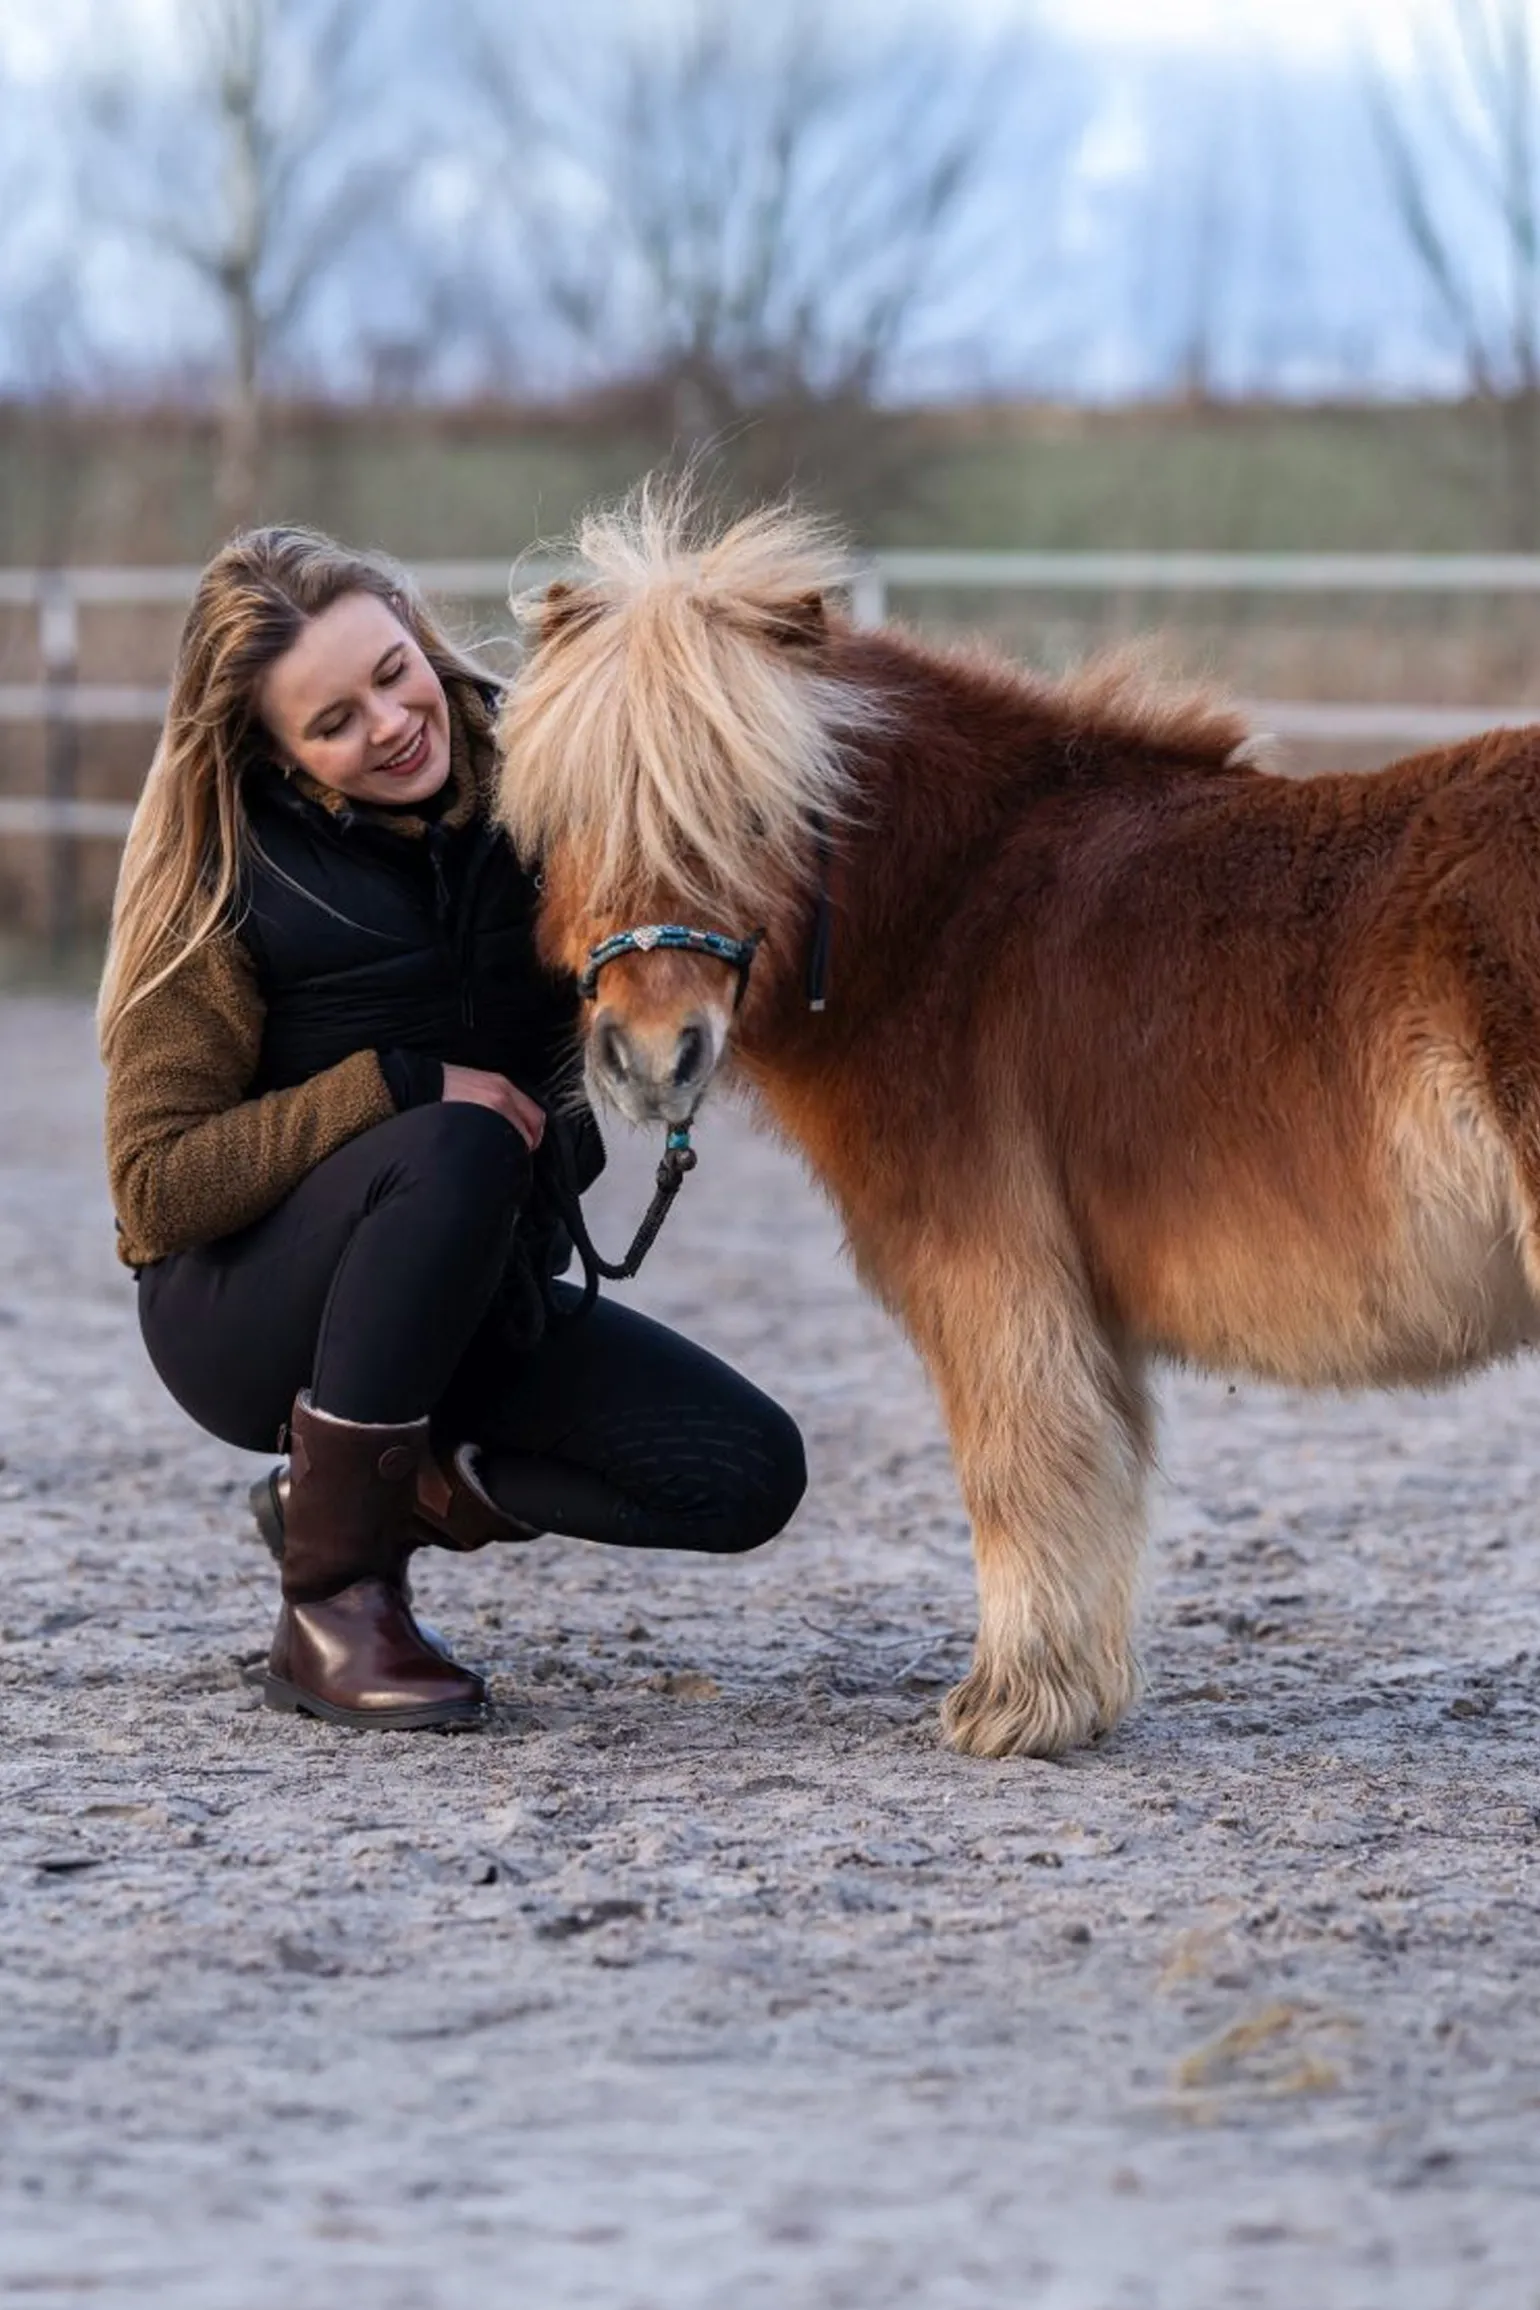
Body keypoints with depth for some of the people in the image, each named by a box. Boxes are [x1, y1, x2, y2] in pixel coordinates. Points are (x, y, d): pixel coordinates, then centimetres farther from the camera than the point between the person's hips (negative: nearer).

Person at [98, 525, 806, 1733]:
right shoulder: (229, 885, -16)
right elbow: (156, 1186, -18)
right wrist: (397, 1084, -27)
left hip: (470, 1301, 5)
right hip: (238, 1310, -5)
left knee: (747, 1474, -14)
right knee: (454, 1147, -36)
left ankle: (401, 1491, 4)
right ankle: (330, 1605, -26)